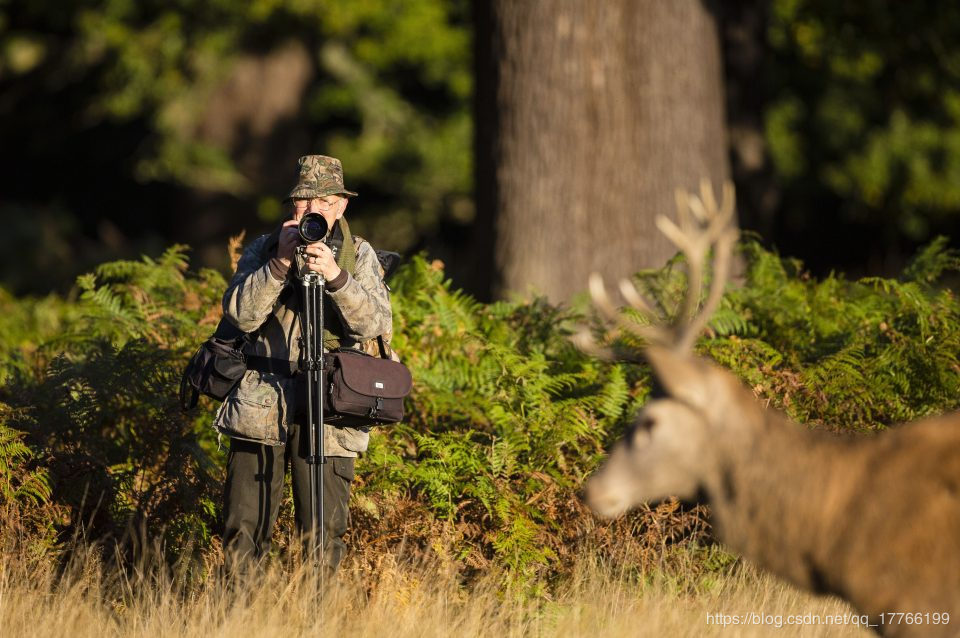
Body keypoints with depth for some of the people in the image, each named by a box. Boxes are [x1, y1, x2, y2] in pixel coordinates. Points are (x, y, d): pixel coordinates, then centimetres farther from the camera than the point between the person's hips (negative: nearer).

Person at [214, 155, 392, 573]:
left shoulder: (359, 255, 7)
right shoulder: (263, 249, 8)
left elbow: (376, 323, -9)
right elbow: (241, 314, -7)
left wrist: (336, 276, -23)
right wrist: (280, 263, -18)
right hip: (261, 405, 1)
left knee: (323, 537, -2)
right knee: (243, 531, -1)